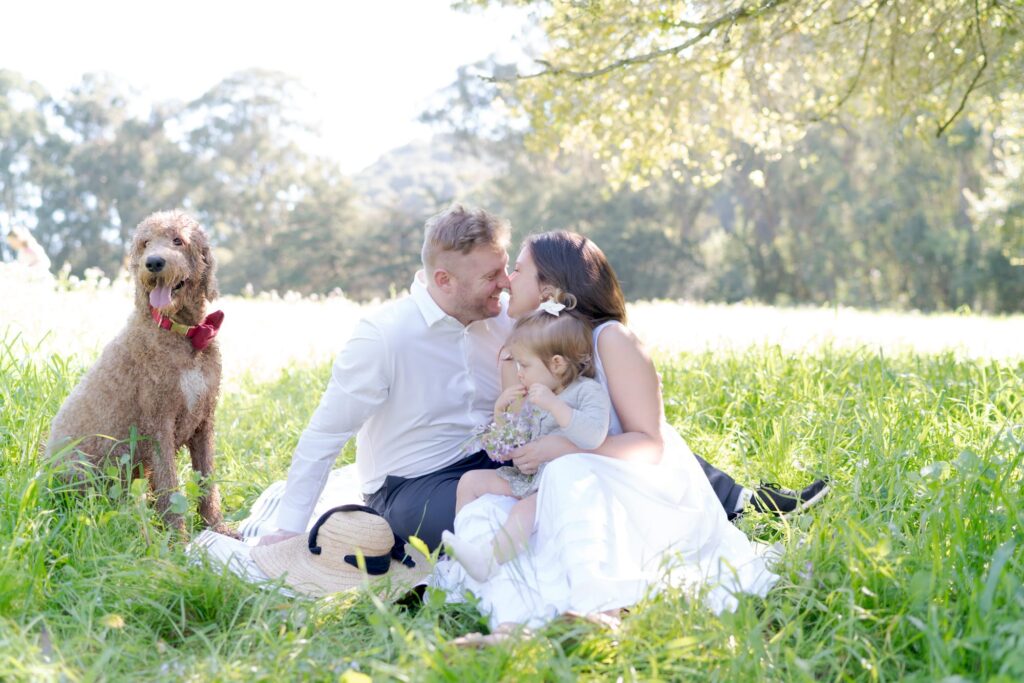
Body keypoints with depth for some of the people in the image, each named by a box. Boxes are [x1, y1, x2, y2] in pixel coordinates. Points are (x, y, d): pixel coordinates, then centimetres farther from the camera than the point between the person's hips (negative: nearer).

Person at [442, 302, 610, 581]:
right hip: (529, 477, 9)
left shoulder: (588, 391, -10)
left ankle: (487, 558, -53)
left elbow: (593, 435, -30)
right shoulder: (532, 398, 14)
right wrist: (501, 411, 6)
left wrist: (554, 404, -30)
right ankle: (462, 541, 2)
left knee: (525, 508, -36)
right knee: (470, 480, 7)